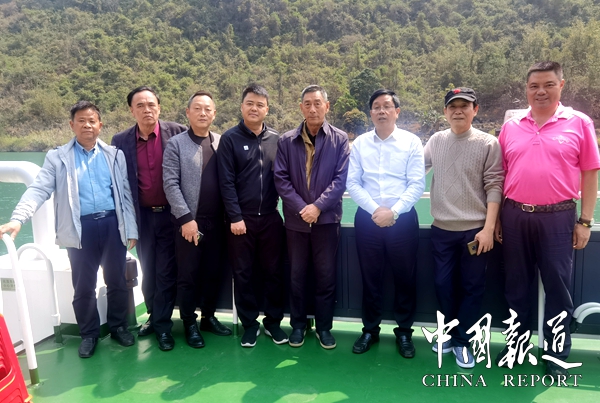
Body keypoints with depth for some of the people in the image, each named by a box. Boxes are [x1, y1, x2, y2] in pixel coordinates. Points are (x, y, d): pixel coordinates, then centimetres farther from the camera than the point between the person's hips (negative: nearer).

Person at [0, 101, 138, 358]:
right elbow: (38, 190, -5)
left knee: (117, 281, 11)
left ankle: (119, 326, 30)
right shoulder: (58, 157, 4)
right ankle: (89, 334, 27)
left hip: (113, 224, 1)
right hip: (81, 228, -1)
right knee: (83, 286, 8)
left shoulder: (114, 155, 8)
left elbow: (126, 194, 7)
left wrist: (131, 229, 2)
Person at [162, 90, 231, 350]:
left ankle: (209, 316, 30)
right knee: (188, 276, 6)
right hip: (189, 221, -3)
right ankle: (190, 324, 22)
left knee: (214, 272, 12)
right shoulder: (176, 144, -1)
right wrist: (186, 218, -14)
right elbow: (171, 184, -8)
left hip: (217, 221, 3)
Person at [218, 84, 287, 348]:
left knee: (274, 271, 8)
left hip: (270, 217, 2)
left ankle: (273, 321, 23)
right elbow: (226, 182, -6)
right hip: (241, 219, -2)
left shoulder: (276, 140, 6)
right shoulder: (230, 139, -2)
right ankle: (249, 324, 22)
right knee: (243, 274, 7)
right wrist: (235, 217, -11)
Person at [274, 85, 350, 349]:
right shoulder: (286, 141, 2)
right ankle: (298, 325, 26)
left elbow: (341, 178, -7)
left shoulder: (340, 139, -1)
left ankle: (324, 327, 23)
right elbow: (280, 178, -3)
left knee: (326, 276, 7)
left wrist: (318, 206, -16)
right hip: (295, 219, 1)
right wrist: (301, 207, -14)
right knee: (296, 275, 11)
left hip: (327, 218, -1)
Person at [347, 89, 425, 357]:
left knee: (405, 277, 7)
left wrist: (393, 211, -16)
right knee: (370, 277, 10)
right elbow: (352, 183, 0)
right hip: (367, 219, 1)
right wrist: (375, 210, -12)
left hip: (403, 219, -1)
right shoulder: (359, 143, 5)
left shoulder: (412, 142, 0)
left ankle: (404, 332, 24)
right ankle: (370, 330, 26)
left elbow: (417, 184, -6)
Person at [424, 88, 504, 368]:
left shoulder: (488, 143, -5)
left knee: (471, 288, 7)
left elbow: (494, 187, -8)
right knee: (444, 285, 12)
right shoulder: (436, 141, 5)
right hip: (442, 229, 3)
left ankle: (462, 341, 23)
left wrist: (488, 228, -13)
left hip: (475, 230, -3)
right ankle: (449, 333, 32)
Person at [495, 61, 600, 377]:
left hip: (558, 217, -2)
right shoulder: (510, 127, 6)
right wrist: (496, 218, 6)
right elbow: (500, 176, 9)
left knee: (557, 286, 7)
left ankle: (557, 354, 24)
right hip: (515, 216, 3)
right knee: (516, 285, 12)